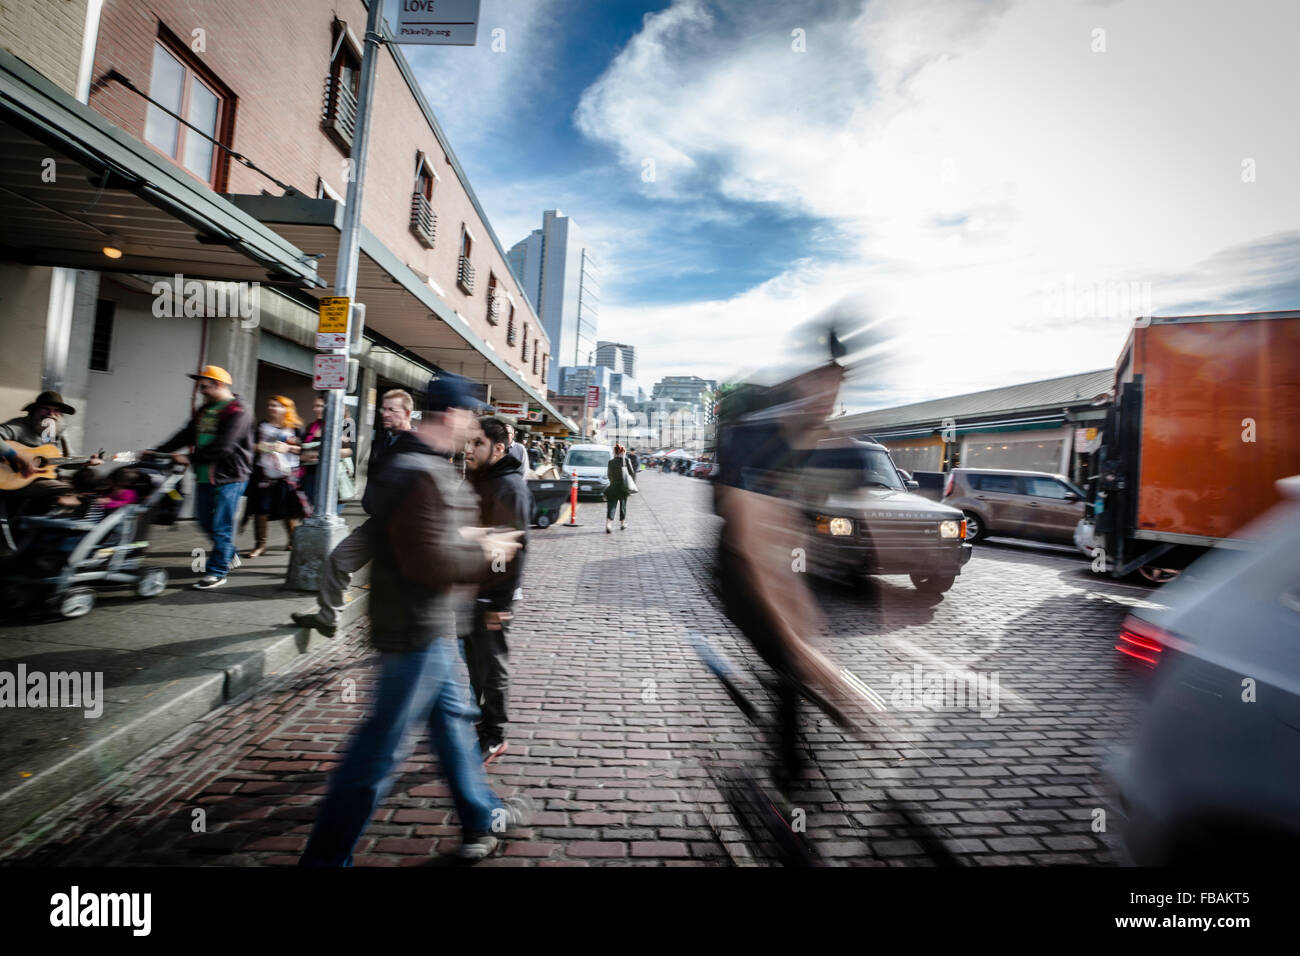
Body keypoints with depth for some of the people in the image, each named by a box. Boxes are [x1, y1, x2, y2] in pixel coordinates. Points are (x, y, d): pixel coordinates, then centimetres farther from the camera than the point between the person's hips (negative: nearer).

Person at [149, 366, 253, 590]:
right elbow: (187, 435, 17)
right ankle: (229, 556, 33)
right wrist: (158, 452, 8)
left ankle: (217, 571, 4)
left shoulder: (236, 411, -12)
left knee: (221, 526, -4)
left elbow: (221, 446, -22)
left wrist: (190, 458, -22)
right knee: (206, 522, 16)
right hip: (204, 477, 9)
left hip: (228, 478, -9)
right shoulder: (205, 410, 17)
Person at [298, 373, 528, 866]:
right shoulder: (424, 474, -24)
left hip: (427, 626, 11)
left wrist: (464, 539, 9)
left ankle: (482, 818, 38)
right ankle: (325, 856, 23)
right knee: (379, 749, 4)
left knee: (453, 716, 21)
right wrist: (485, 554, -13)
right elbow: (431, 562, -27)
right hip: (417, 628, -11)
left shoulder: (403, 464, 9)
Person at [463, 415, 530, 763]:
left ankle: (493, 737, 22)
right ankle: (470, 723, 40)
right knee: (474, 665, 22)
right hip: (468, 591, 9)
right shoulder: (477, 481, 11)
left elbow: (515, 548, -22)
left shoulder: (509, 486, -18)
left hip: (490, 597, -9)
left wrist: (500, 603, -22)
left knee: (492, 669, 6)